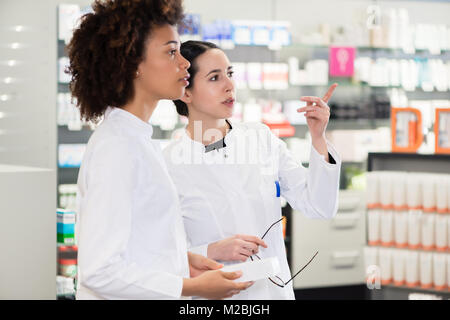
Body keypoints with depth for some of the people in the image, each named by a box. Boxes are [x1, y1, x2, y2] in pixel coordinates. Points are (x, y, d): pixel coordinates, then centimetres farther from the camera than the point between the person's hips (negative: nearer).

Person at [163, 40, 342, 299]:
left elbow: (319, 208, -3)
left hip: (276, 289, 4)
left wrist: (318, 138, -10)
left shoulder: (262, 139, -1)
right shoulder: (168, 165, -13)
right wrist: (214, 251, -24)